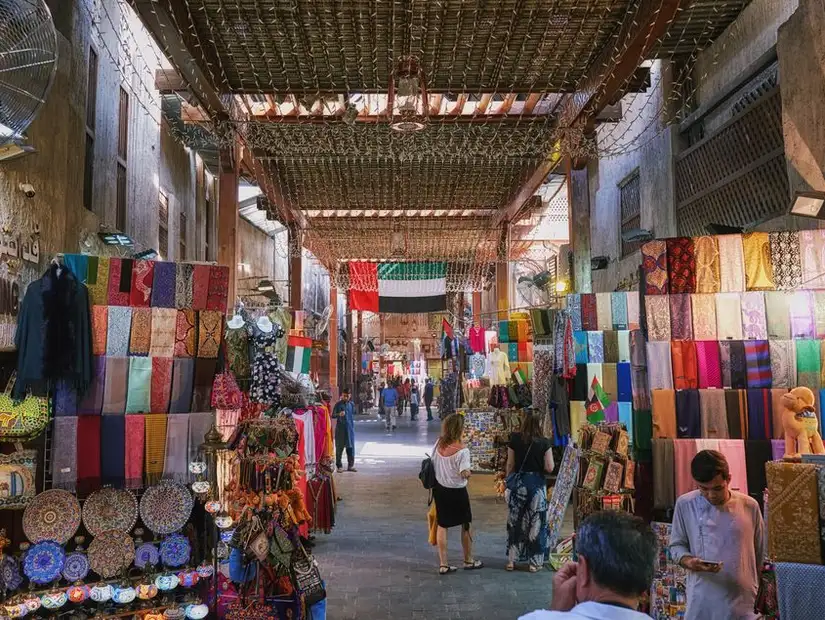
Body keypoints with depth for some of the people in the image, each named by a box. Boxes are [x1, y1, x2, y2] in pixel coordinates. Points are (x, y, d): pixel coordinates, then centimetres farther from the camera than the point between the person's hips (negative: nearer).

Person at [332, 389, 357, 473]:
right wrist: (339, 414, -31)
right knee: (339, 447, 0)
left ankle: (350, 465, 14)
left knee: (351, 447, 6)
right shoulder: (338, 404, -4)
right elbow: (333, 415, -11)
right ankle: (339, 466, 8)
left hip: (350, 428, 4)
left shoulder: (351, 404, 9)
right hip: (340, 428, -4)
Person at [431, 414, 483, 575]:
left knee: (442, 526, 12)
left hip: (439, 488, 5)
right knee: (466, 525, 16)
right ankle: (468, 561, 29)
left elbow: (433, 464, 3)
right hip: (457, 492, -5)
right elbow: (464, 474, -28)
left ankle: (443, 564, 16)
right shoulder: (462, 451, -23)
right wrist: (468, 473, -7)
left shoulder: (438, 444, -5)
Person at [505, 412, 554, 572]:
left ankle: (512, 560, 19)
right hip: (536, 483, -1)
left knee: (515, 522, 12)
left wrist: (509, 482, 13)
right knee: (536, 522, 10)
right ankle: (534, 561, 15)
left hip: (517, 482, 1)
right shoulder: (544, 443, -6)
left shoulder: (515, 440, -4)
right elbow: (549, 468, -8)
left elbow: (510, 465, 0)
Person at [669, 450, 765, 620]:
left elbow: (761, 556, 10)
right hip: (702, 604, -1)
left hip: (744, 603, 1)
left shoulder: (749, 506, 0)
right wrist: (688, 561, -18)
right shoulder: (685, 505, -4)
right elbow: (676, 545, 4)